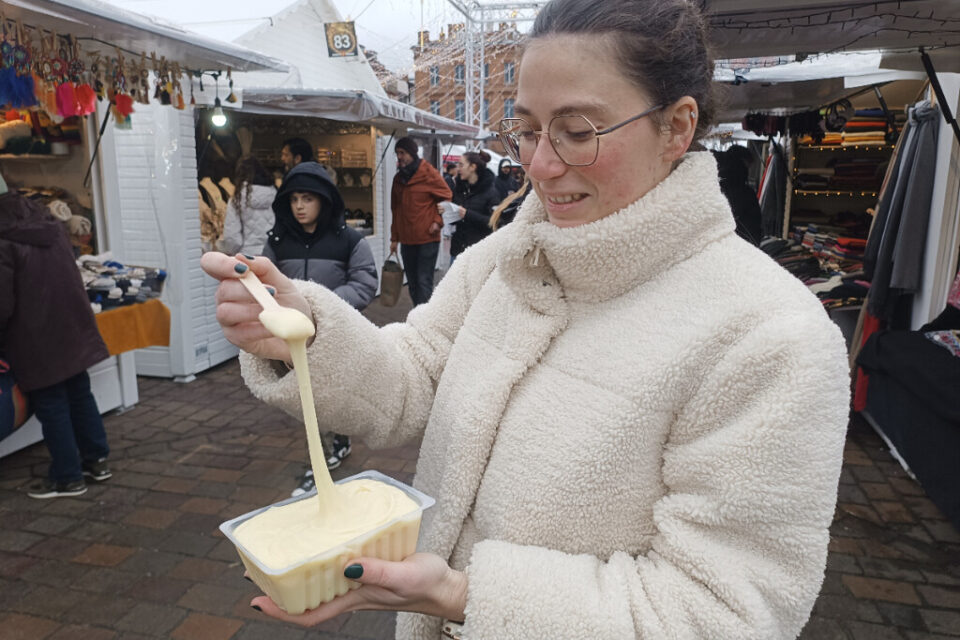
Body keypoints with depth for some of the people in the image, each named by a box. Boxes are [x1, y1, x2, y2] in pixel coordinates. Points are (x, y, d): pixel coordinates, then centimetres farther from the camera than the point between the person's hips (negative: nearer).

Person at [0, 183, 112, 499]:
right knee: (80, 394, 16)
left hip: (37, 340, -7)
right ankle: (96, 460, 25)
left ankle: (67, 478, 12)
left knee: (51, 406, 3)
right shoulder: (55, 228, 5)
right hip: (72, 330, 7)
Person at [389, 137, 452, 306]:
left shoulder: (429, 174, -6)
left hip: (427, 238, -6)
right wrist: (394, 238, 16)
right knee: (412, 282, 11)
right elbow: (395, 209, 17)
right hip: (406, 240, 6)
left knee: (424, 282, -7)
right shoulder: (399, 178, 12)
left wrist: (438, 220, -13)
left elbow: (447, 197, -1)